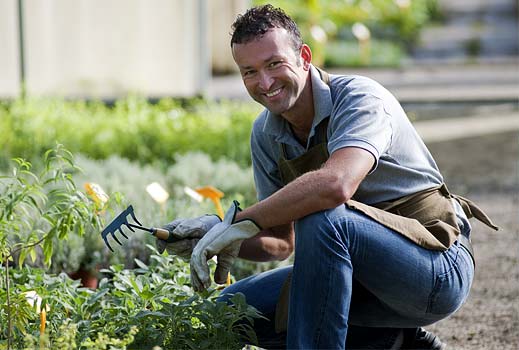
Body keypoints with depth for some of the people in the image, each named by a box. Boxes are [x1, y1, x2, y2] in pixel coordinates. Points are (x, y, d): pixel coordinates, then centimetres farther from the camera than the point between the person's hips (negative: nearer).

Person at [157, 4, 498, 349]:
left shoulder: (359, 97, -19)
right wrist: (217, 236, -11)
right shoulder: (266, 134, 4)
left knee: (322, 219, -34)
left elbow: (336, 184, -40)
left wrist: (241, 222, -32)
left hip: (439, 265, -8)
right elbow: (282, 242, 9)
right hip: (364, 271, 9)